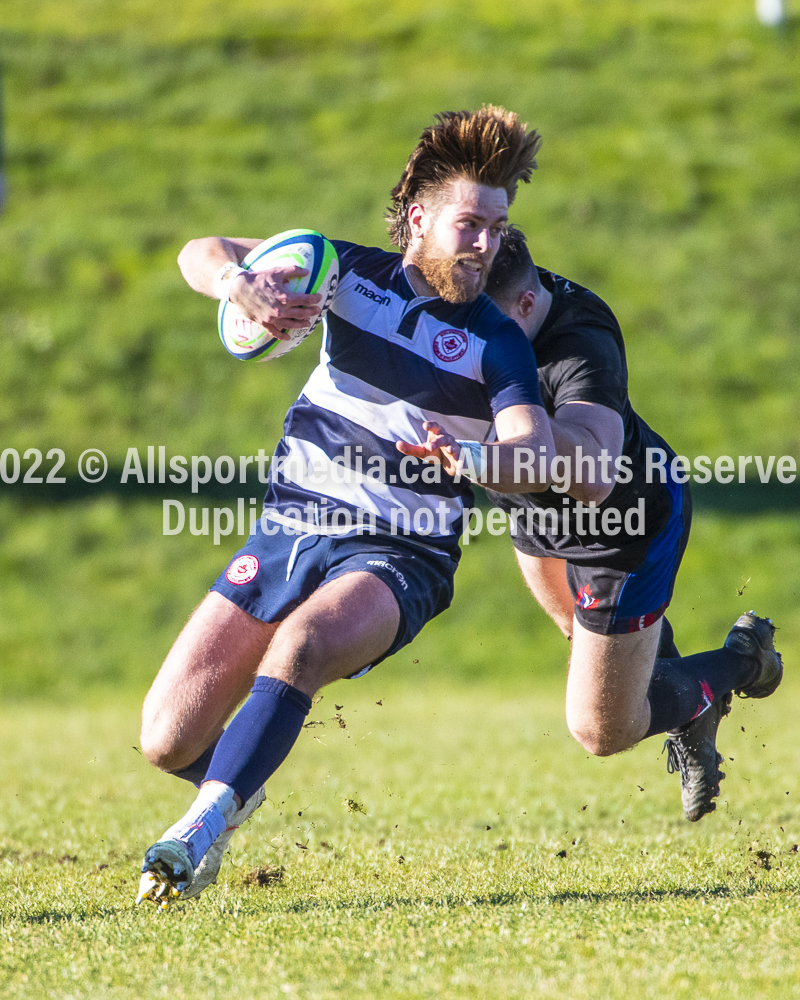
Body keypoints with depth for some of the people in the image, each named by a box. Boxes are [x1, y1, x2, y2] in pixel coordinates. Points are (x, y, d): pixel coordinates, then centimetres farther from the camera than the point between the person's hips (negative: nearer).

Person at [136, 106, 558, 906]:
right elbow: (201, 254, -2)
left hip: (396, 559, -3)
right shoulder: (353, 273, 2)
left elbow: (537, 454, -22)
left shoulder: (498, 344, -5)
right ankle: (236, 791, 31)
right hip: (288, 533, 3)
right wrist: (241, 285, -26)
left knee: (301, 644, -38)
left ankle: (196, 832, -36)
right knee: (166, 739, -4)